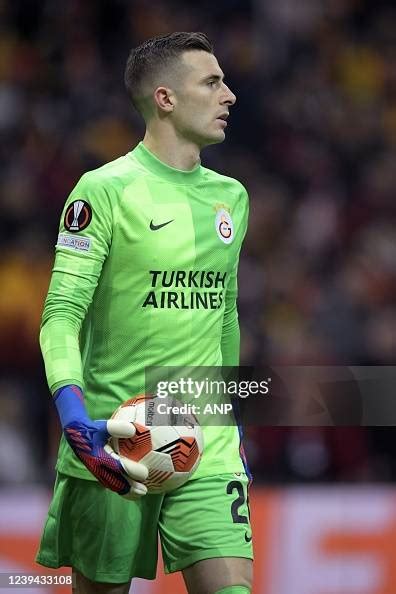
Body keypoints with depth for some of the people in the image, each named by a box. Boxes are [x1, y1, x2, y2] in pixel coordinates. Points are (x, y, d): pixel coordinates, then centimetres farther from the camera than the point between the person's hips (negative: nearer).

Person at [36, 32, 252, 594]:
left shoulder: (231, 196, 14)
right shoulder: (105, 190, -6)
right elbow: (62, 313, -11)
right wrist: (74, 416, -26)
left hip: (209, 445, 5)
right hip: (113, 442, -5)